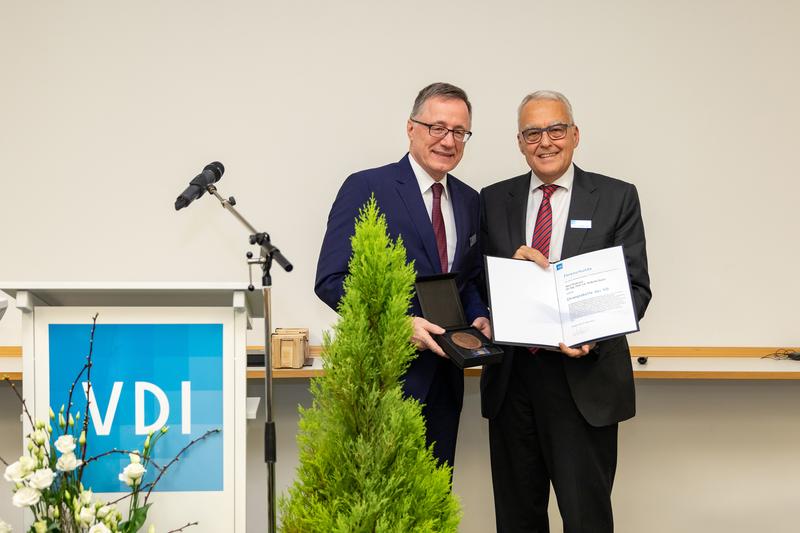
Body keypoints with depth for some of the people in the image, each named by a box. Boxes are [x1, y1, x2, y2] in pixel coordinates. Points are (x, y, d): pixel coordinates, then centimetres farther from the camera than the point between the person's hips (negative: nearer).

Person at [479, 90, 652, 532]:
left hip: (585, 380, -2)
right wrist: (511, 266, -11)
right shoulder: (494, 200, 10)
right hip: (511, 379, 3)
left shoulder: (617, 198, 2)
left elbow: (636, 286, -2)